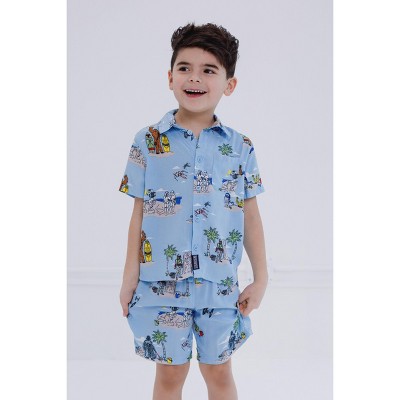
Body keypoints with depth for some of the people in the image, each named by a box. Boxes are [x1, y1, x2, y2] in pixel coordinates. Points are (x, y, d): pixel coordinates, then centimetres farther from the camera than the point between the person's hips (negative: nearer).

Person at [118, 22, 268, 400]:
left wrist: (260, 279, 5)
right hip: (162, 283, -1)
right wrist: (130, 277, 0)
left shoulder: (240, 148, 0)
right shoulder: (148, 142, -2)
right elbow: (139, 214, 1)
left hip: (221, 285, 1)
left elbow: (250, 217, 5)